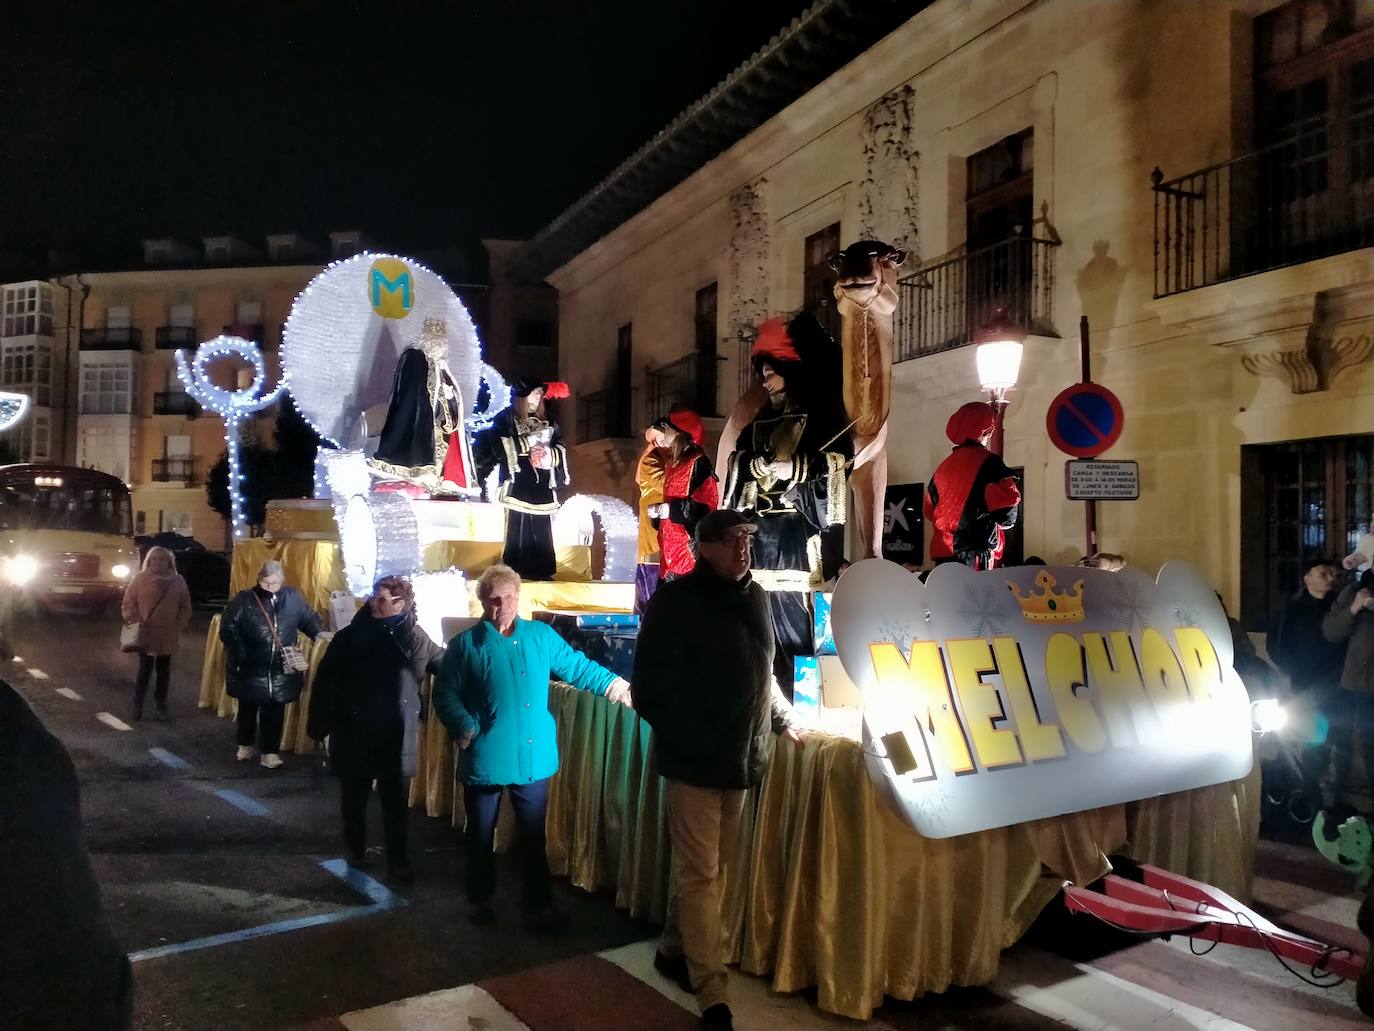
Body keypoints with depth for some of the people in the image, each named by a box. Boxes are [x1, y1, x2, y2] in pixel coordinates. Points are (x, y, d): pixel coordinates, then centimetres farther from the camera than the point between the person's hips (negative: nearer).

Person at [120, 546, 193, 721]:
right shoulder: (139, 579, -3)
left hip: (167, 636, 2)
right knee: (145, 670, 0)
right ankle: (137, 705, 16)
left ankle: (161, 705, 23)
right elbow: (128, 604, -1)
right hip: (144, 635, -2)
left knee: (163, 672, 11)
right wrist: (134, 621, -12)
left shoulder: (177, 581, 1)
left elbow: (185, 608, 6)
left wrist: (178, 626, -3)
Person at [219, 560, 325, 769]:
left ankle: (269, 751, 18)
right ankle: (245, 745, 37)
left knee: (274, 712, 6)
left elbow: (308, 618, 14)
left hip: (281, 671, 1)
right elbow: (227, 629, -9)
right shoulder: (243, 600, -8)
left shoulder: (293, 597, 1)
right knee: (248, 708, 16)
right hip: (251, 668, -1)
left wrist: (318, 633, -5)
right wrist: (239, 655, -16)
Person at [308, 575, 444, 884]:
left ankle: (397, 859, 24)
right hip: (354, 734, 0)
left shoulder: (413, 638, -4)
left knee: (396, 803, 10)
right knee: (354, 799, 17)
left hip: (397, 736, 0)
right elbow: (325, 681, -5)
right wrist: (318, 724, -5)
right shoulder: (350, 636, -7)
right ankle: (356, 850, 38)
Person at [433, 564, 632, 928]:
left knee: (534, 837, 11)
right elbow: (445, 694, -4)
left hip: (533, 757, 1)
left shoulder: (542, 636, 2)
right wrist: (466, 727, -19)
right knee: (480, 836, 16)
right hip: (485, 758, -1)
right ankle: (481, 900, 35)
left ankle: (539, 906, 24)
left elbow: (580, 668, 8)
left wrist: (619, 688, 3)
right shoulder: (466, 645, -4)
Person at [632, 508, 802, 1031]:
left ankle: (674, 950, 37)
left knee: (713, 867, 18)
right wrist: (701, 742, -20)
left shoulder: (756, 598, 8)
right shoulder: (674, 601, -12)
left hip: (742, 757, 7)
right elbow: (651, 689, -16)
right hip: (696, 759, -7)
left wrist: (782, 720, 19)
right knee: (700, 875, -1)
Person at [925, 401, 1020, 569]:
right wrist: (1006, 521, 4)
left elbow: (930, 511, 21)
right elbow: (1008, 498, -16)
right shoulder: (988, 462, -6)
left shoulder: (945, 465, 15)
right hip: (974, 554, -7)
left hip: (943, 550, 7)